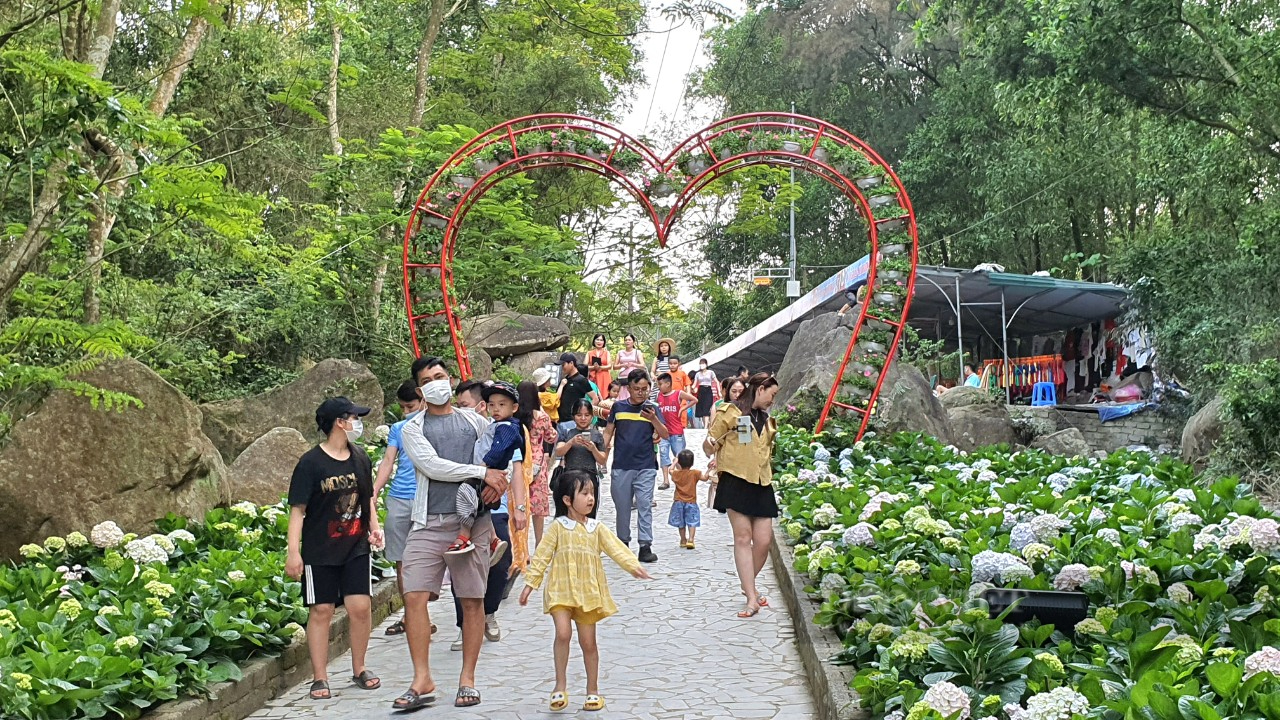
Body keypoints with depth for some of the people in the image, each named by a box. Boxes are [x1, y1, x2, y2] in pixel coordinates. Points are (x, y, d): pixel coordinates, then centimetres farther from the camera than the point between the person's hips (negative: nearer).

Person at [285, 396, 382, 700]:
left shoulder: (360, 458, 8)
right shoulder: (311, 462, -9)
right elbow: (298, 509, -9)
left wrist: (374, 526, 7)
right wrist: (293, 552, -14)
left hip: (357, 548, 4)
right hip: (320, 551, -4)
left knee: (361, 607, -2)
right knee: (321, 611, 1)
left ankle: (359, 669, 15)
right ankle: (320, 678, 11)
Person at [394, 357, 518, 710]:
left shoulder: (473, 420, 14)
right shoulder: (413, 429, 9)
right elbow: (432, 466, -8)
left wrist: (519, 504, -4)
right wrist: (483, 472, -10)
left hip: (472, 522, 1)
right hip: (429, 524, 0)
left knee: (472, 600, 3)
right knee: (414, 597, -9)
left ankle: (467, 679, 13)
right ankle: (422, 680, 0)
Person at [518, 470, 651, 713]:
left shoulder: (597, 528, 4)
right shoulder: (558, 527, -2)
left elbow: (616, 548, -4)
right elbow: (542, 556, -2)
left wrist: (632, 565, -20)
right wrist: (530, 583, -6)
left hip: (589, 592, 3)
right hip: (561, 590, -2)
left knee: (588, 641, 8)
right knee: (563, 633, -19)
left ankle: (593, 689, 22)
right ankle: (561, 685, -4)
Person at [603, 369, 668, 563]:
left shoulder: (651, 408, 4)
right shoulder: (618, 407, 6)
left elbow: (665, 435, -1)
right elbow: (608, 431, 11)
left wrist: (654, 419, -18)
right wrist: (603, 449, -4)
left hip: (645, 467, -1)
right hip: (621, 466, 1)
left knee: (645, 506, -5)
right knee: (622, 507, 10)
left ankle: (645, 546, -3)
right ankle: (623, 543, 23)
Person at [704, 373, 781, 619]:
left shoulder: (766, 420, 22)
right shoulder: (730, 412, 0)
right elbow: (709, 446, -4)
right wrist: (710, 444, -24)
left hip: (761, 484, 6)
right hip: (736, 481, -6)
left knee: (764, 541, -1)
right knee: (743, 536, -9)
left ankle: (749, 585, 23)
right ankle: (752, 597, -8)